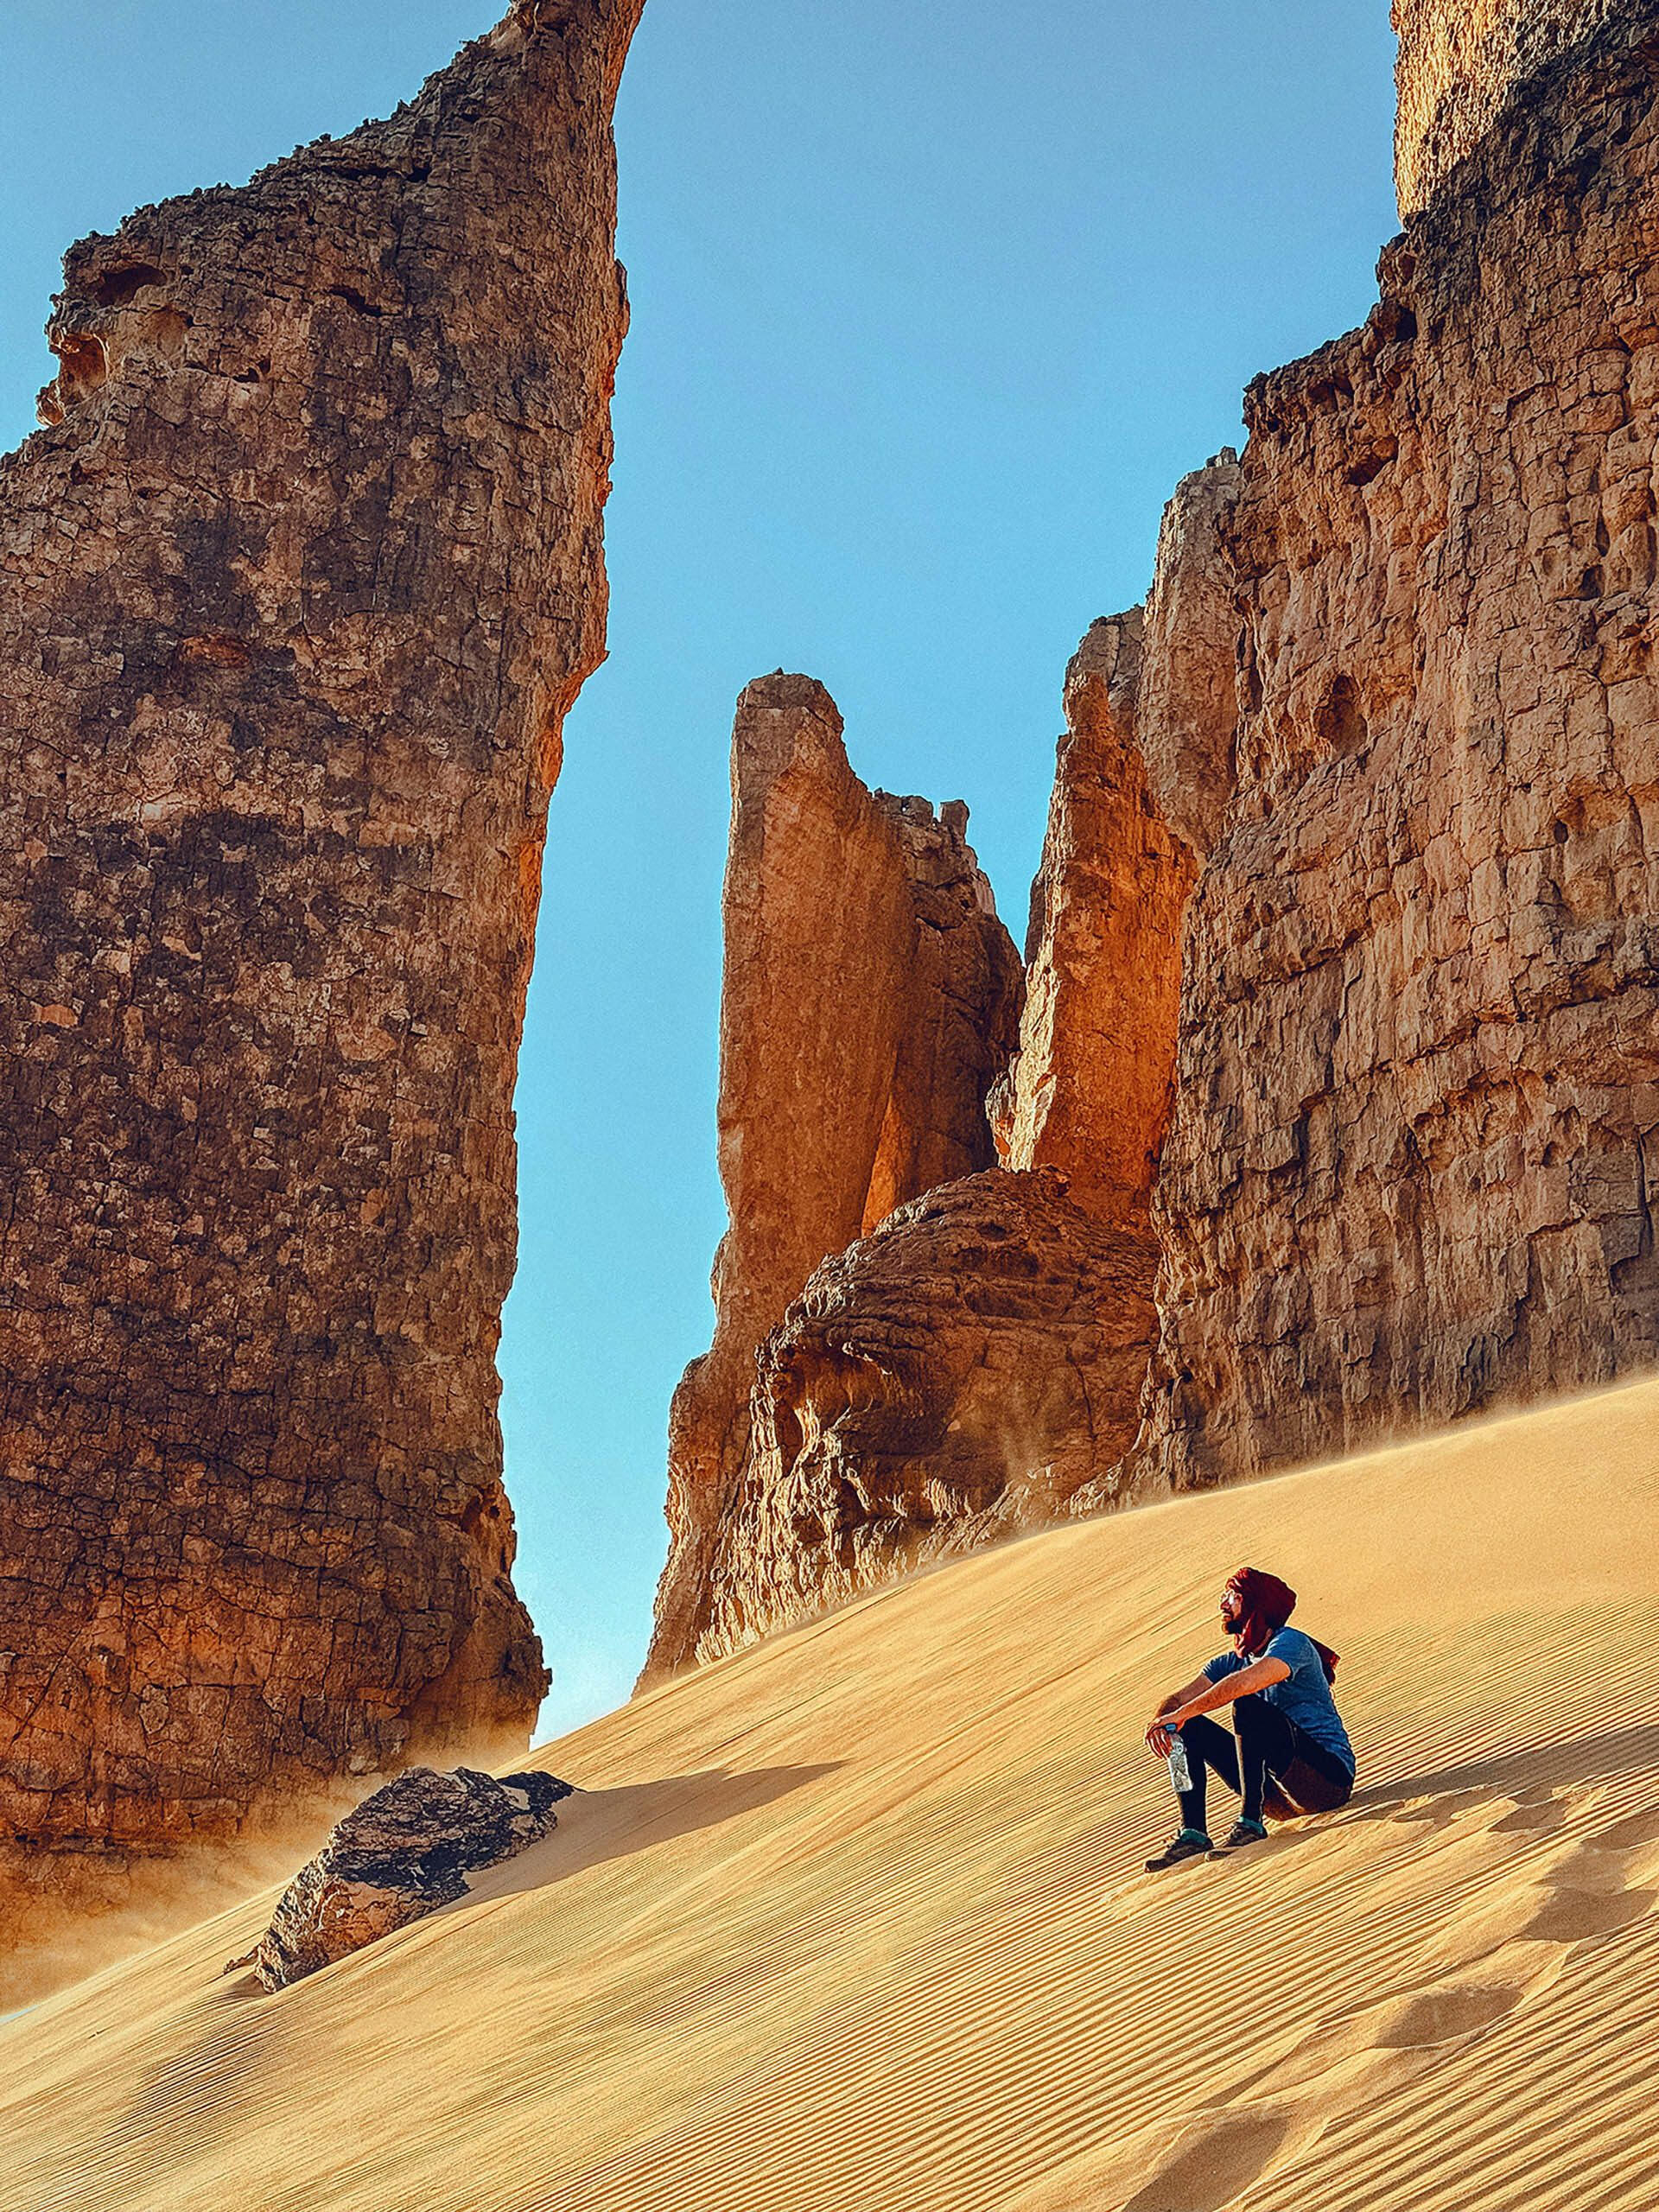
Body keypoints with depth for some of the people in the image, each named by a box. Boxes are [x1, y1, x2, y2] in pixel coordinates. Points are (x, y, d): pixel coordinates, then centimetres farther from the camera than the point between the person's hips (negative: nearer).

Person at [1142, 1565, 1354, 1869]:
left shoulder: (1291, 1643, -11)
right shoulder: (1232, 1662, 12)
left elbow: (1244, 1683, -31)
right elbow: (1177, 1700, 2)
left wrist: (1182, 1712, -31)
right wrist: (1160, 1721, -22)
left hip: (1329, 1780, -7)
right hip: (1278, 1794, 7)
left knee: (1248, 1706, -29)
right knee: (1186, 1729, -2)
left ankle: (1250, 1823, -32)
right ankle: (1193, 1834, -11)